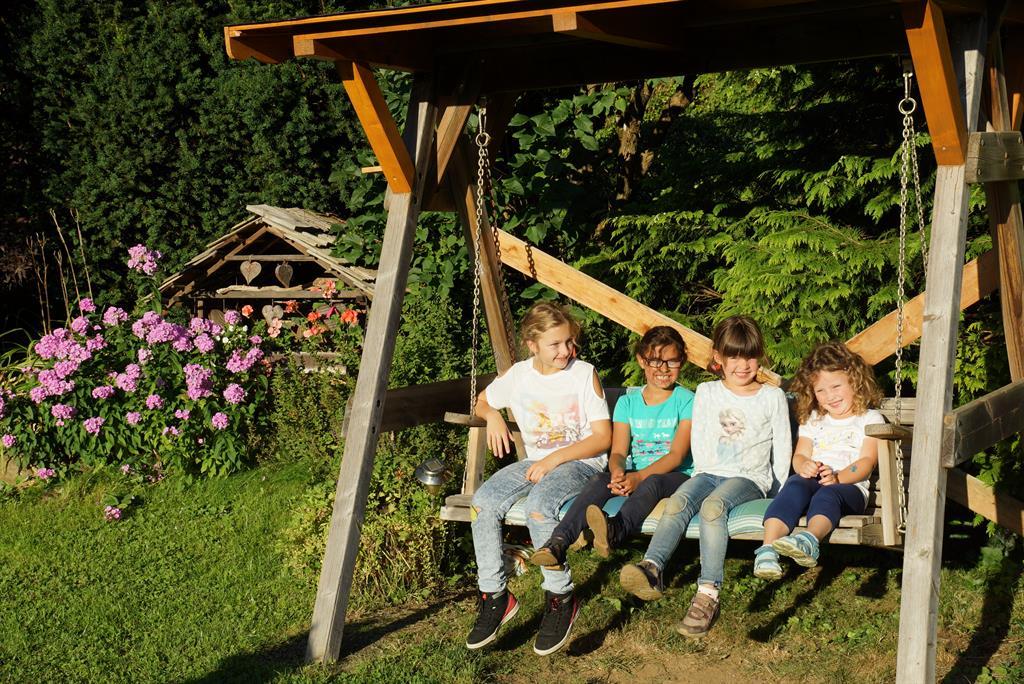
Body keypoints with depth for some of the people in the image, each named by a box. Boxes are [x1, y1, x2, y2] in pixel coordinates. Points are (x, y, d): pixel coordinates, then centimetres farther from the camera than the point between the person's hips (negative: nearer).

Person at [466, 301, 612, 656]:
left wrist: (555, 458, -18)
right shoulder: (517, 375, 5)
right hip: (536, 461, 5)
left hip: (581, 462, -5)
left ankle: (561, 598, -19)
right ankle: (495, 596, -11)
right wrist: (493, 416, 0)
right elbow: (483, 401, 24)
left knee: (538, 506, -36)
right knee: (483, 502, -22)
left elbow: (603, 437, -9)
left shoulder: (584, 374, -7)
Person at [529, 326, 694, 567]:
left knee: (652, 483, -37)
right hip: (634, 475, 4)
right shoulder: (628, 402, 12)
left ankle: (615, 530, -67)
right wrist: (618, 473, -24)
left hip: (676, 476, -3)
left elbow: (677, 455, -9)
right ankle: (559, 542, -47)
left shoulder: (687, 401, 1)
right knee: (599, 480, -27)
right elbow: (618, 452, 2)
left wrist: (639, 477, -25)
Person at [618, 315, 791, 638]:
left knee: (713, 505, -35)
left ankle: (707, 593, -43)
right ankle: (651, 568, -50)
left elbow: (782, 448, 9)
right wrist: (705, 475, 2)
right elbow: (698, 441, 14)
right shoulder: (706, 392, 14)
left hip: (750, 478, -3)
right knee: (678, 501, -30)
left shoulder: (772, 397, 8)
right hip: (710, 473, 3)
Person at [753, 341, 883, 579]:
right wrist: (804, 465, -11)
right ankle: (768, 548, -52)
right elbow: (800, 454, 16)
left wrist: (837, 476, -20)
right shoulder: (812, 419, 27)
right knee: (795, 485, -33)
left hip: (850, 487, -3)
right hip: (812, 481, 3)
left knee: (828, 494, -37)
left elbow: (866, 461, -1)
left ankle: (809, 540, -68)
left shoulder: (870, 419, 13)